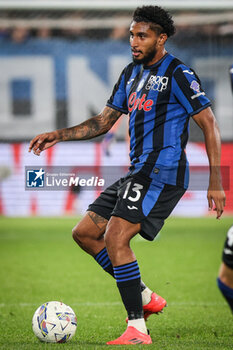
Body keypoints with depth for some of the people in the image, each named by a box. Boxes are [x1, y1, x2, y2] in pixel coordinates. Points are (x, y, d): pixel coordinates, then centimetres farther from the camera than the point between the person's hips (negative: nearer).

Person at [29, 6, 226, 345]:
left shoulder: (177, 74, -9)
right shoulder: (132, 73, 16)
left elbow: (209, 125, -10)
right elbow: (104, 120, 23)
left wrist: (216, 183, -15)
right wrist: (59, 135, 10)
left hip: (162, 174, -9)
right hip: (138, 174, 9)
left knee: (115, 238, -21)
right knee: (85, 233, 10)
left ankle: (137, 330, -20)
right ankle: (145, 298, 15)